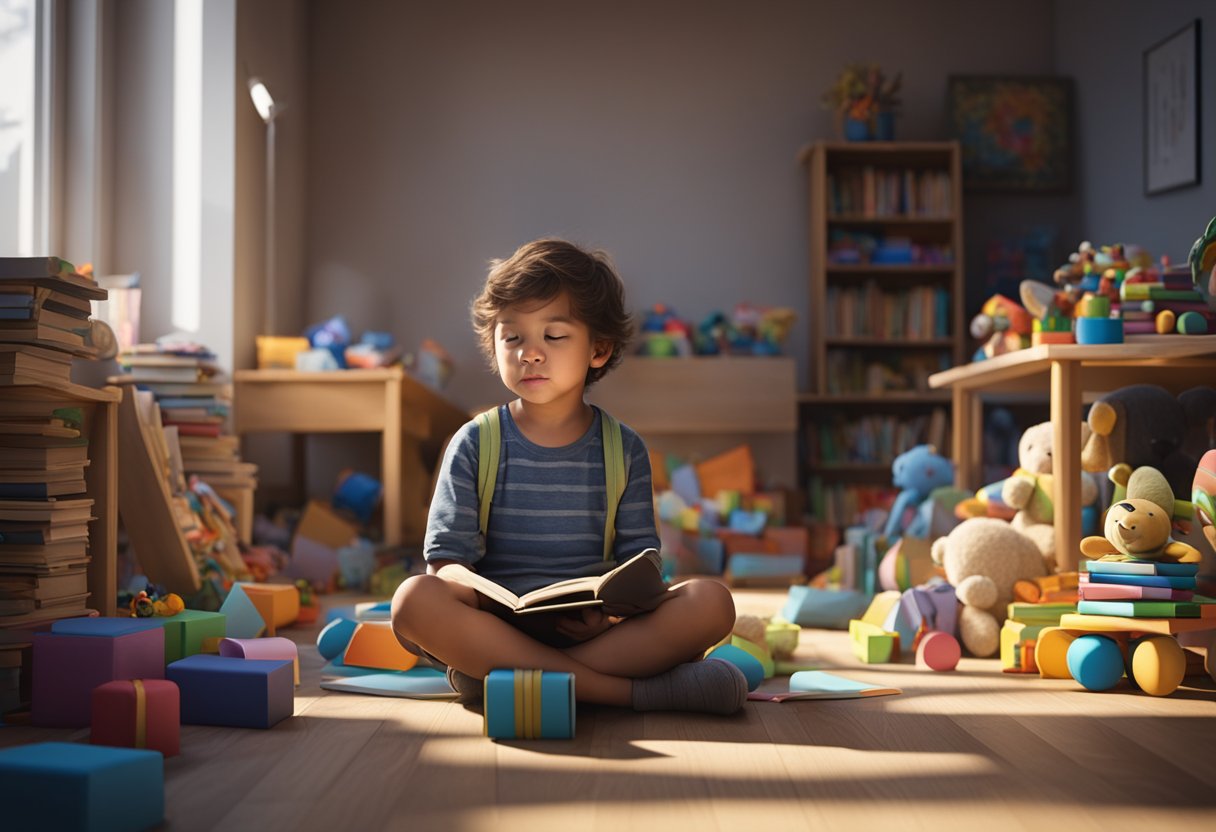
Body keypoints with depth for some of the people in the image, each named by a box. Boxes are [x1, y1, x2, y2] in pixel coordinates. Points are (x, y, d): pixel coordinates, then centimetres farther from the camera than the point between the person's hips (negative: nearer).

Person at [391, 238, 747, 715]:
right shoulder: (475, 444, 7)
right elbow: (447, 560, 1)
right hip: (498, 620, -1)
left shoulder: (624, 449, 11)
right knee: (414, 599, -32)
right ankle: (625, 689, -32)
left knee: (711, 603, -24)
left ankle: (495, 672, -28)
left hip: (592, 626, 1)